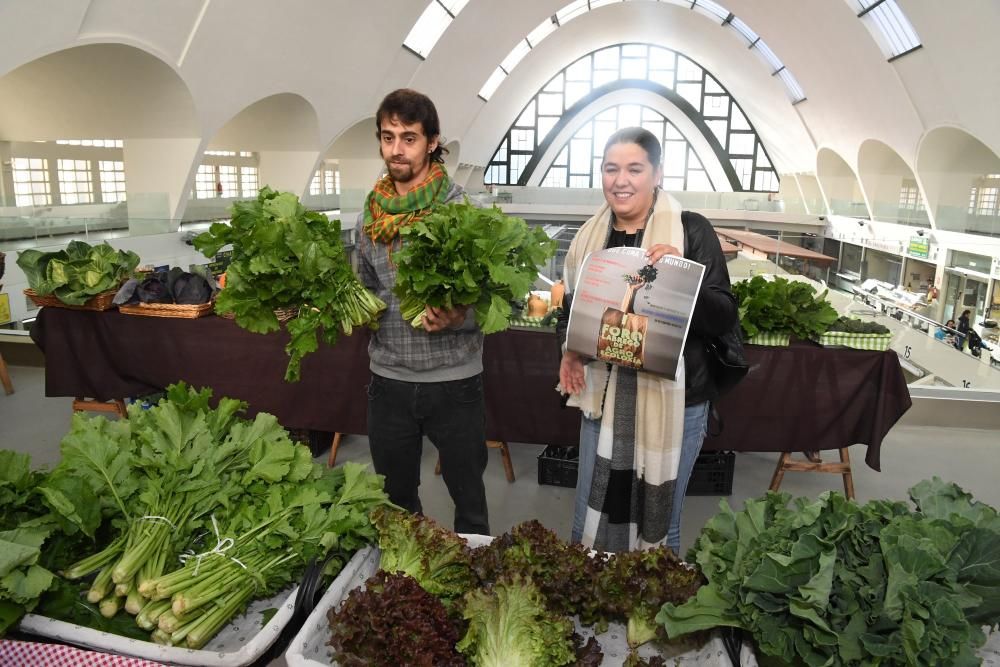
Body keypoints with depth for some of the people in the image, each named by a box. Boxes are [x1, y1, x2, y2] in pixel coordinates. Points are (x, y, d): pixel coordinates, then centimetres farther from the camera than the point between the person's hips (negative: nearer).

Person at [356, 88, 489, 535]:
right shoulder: (370, 215, 4)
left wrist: (461, 317, -28)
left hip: (453, 382, -4)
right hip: (389, 382, 4)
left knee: (469, 499, 14)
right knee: (394, 502, 20)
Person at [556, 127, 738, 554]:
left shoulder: (691, 231, -8)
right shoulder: (590, 235, 5)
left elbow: (724, 318, -11)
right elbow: (571, 308, 17)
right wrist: (569, 348, -2)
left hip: (673, 401, -3)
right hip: (604, 398, 4)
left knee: (659, 526, 14)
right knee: (590, 526, 15)